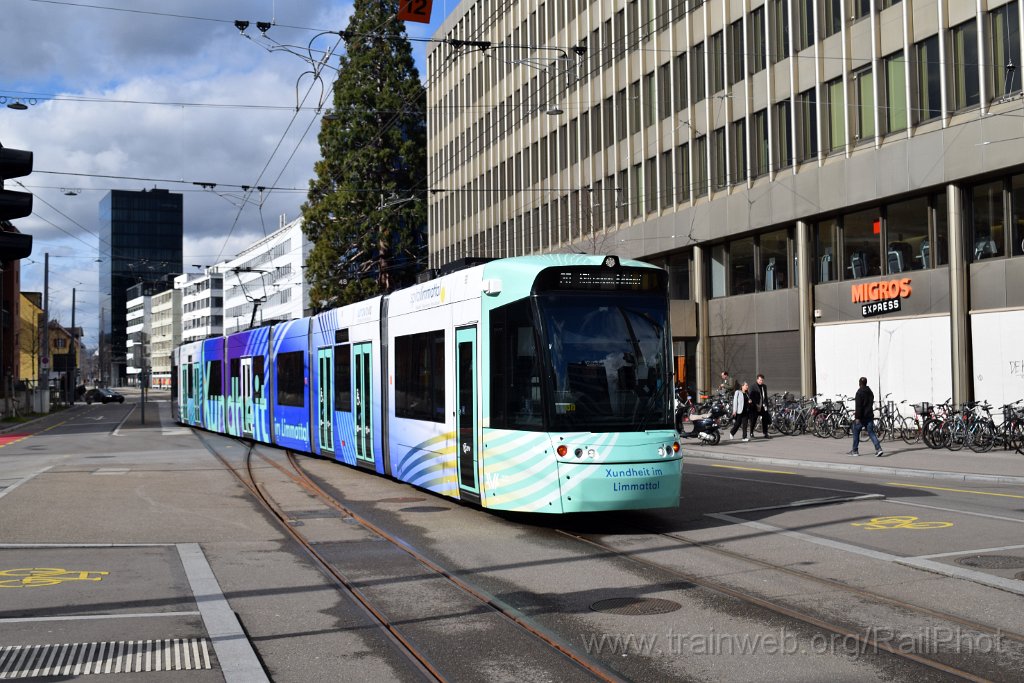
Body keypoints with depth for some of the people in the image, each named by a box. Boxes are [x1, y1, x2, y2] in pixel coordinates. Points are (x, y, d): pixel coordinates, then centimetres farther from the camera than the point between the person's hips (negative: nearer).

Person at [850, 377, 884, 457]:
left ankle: (855, 451, 14)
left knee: (856, 433, 8)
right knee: (871, 432, 3)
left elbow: (858, 406, -19)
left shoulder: (860, 392, -13)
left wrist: (857, 417, -20)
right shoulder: (870, 392, 13)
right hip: (869, 415, 7)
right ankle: (878, 449, -13)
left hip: (862, 416, -7)